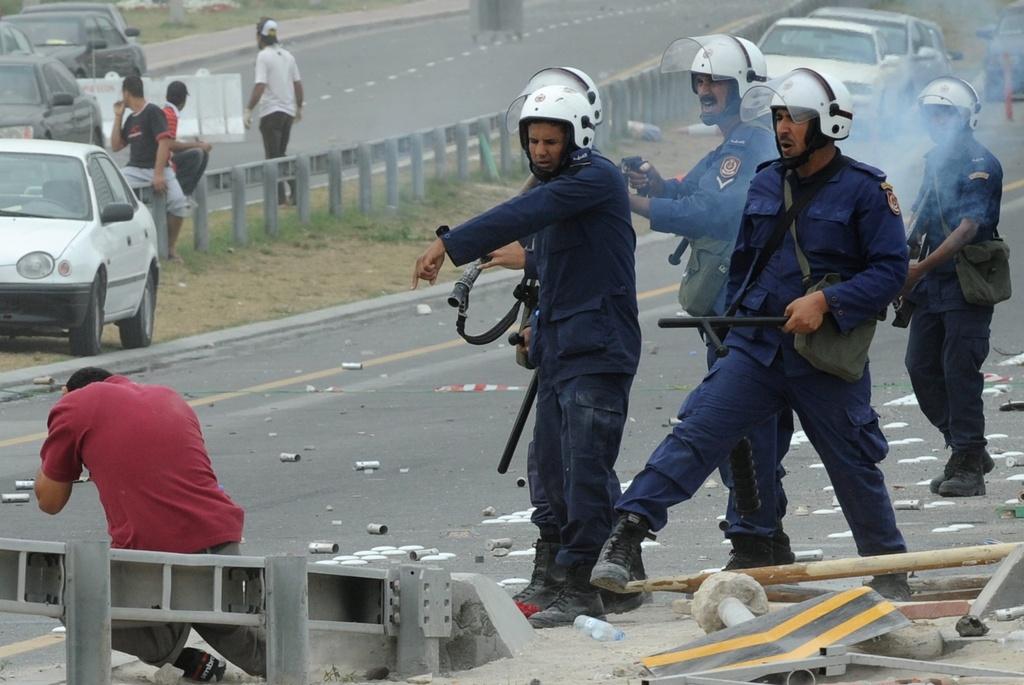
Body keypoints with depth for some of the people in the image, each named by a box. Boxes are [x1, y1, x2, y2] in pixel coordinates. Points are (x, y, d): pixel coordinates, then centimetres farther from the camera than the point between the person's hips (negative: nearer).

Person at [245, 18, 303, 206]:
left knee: (273, 157, 1)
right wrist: (299, 107, 25)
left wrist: (248, 110, -18)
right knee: (281, 154, 18)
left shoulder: (264, 57, -13)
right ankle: (296, 187, 7)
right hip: (288, 111, 6)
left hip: (271, 112, -6)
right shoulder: (287, 56, 8)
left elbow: (259, 87, -21)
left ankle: (280, 196, -1)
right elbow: (298, 84, 13)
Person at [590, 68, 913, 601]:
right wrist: (735, 320, 19)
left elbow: (890, 270, -11)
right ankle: (625, 534, -21)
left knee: (854, 466, 9)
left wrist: (825, 303, -21)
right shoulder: (766, 185, 10)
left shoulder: (864, 190, -6)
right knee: (695, 433, -13)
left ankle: (888, 570, 27)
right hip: (757, 347, 3)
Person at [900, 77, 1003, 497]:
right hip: (932, 286, 8)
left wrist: (921, 268, -26)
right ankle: (968, 451, 18)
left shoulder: (980, 166, -12)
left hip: (967, 286, -8)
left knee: (959, 372, -9)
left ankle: (968, 465, -2)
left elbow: (968, 227, -20)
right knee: (921, 367, 7)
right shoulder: (935, 161, 14)